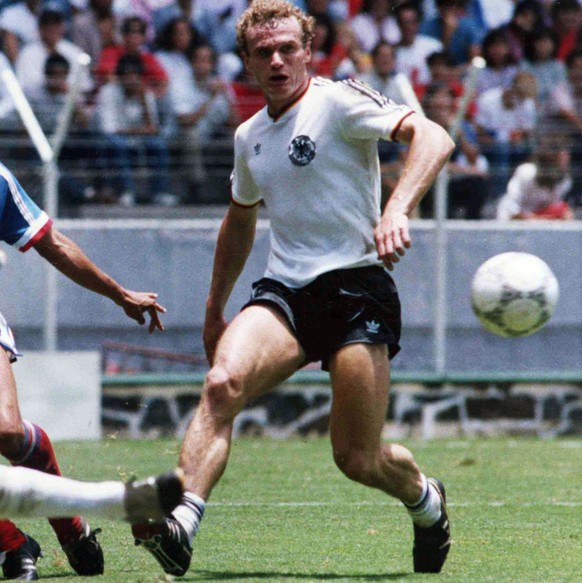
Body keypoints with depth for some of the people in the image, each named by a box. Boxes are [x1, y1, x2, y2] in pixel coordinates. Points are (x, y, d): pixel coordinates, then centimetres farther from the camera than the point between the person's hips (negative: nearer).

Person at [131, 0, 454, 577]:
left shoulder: (338, 100, -5)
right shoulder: (249, 137, 16)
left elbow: (432, 137, -17)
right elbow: (240, 219, 34)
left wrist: (396, 210, -32)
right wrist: (214, 309, 36)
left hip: (355, 286, -5)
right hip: (283, 291, 5)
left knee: (358, 459, -7)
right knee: (223, 382, -27)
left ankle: (426, 500, 28)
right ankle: (180, 525, -38)